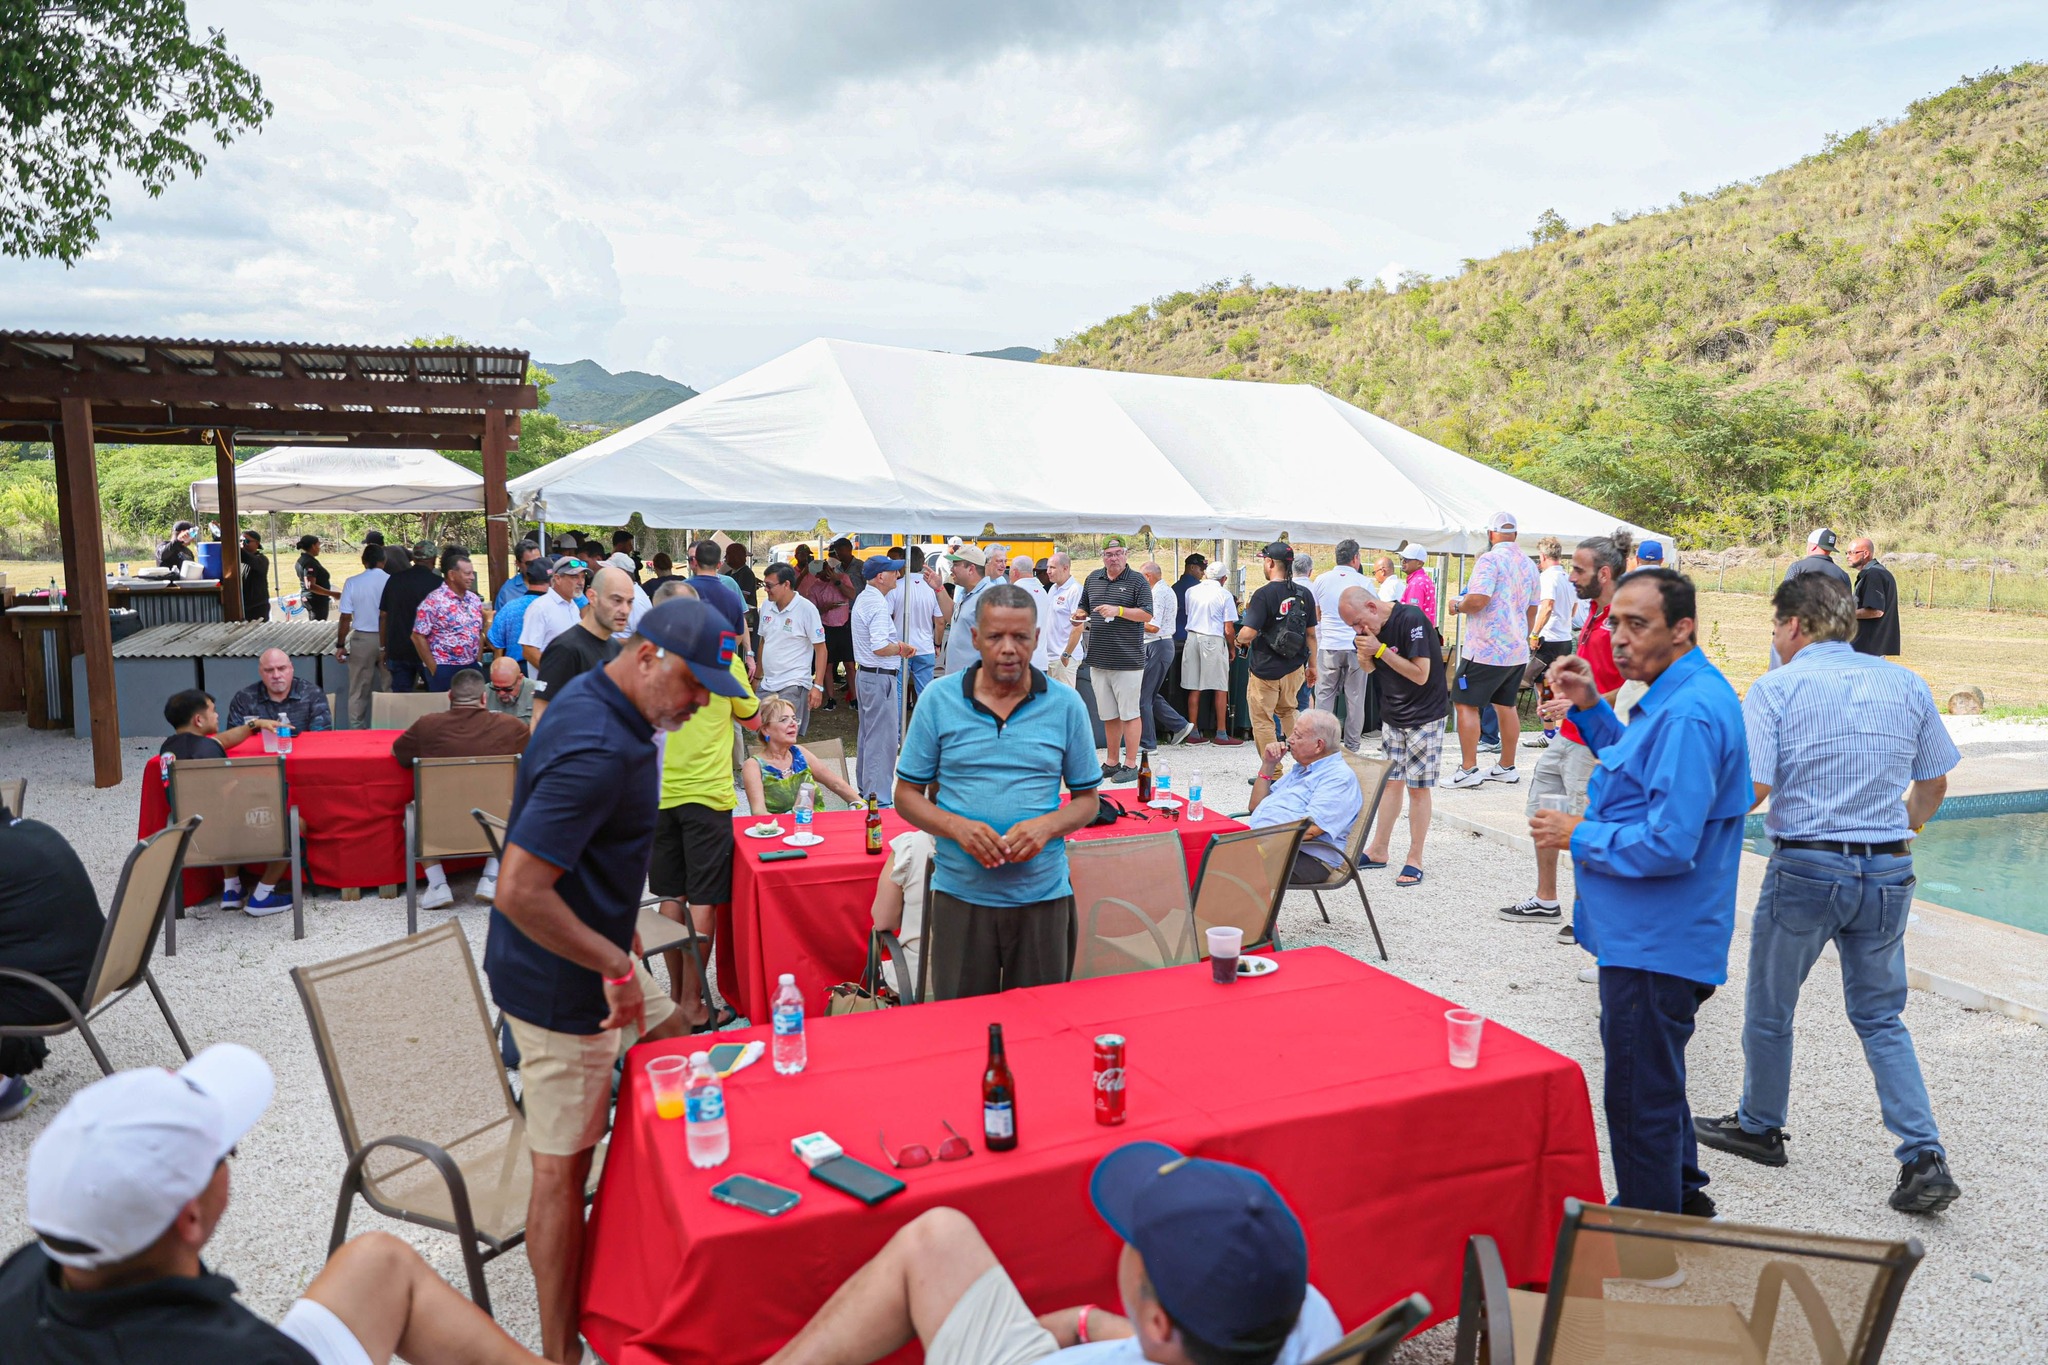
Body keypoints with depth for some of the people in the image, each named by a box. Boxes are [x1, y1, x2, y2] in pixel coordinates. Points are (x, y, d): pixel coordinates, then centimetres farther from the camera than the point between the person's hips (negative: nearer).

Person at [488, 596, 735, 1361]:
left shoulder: (595, 700, 3)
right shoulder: (596, 750, -29)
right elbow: (519, 892, -33)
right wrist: (616, 966, -23)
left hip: (590, 963, 10)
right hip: (562, 990, -10)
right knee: (562, 1168, 2)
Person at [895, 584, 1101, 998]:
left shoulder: (1066, 705, 1)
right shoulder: (939, 700, -1)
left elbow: (1086, 799, 7)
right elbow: (907, 794, 3)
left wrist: (1047, 826, -14)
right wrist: (957, 827, -15)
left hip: (1043, 896, 1)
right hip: (960, 896, 0)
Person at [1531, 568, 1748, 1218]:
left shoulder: (1689, 713, -26)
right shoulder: (1680, 695, 8)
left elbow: (1669, 843, -30)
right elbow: (1646, 774, 22)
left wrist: (1579, 837, -17)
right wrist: (1590, 708, 9)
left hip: (1655, 944, -11)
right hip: (1655, 935, 11)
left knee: (1640, 1097, 3)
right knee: (1655, 1079, 26)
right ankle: (1683, 1198, 44)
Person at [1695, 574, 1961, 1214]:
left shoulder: (1775, 688, -10)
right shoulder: (1906, 685, 6)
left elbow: (1752, 789, -19)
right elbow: (1934, 783, 14)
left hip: (1806, 868, -5)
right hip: (1888, 872, 5)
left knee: (1770, 1010, 14)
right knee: (1881, 1018, 16)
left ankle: (1759, 1126, 31)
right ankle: (1925, 1159, 8)